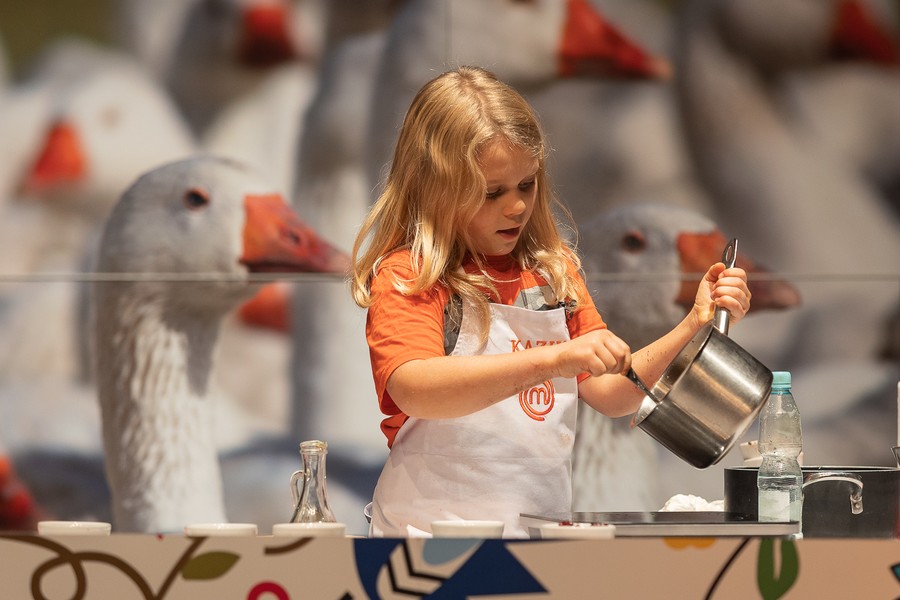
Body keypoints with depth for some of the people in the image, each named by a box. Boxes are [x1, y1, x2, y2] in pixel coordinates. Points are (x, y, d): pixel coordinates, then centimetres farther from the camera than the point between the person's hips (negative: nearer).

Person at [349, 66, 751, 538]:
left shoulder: (553, 270, 18)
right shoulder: (407, 276, -4)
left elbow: (610, 393, 18)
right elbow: (413, 389, -22)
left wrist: (694, 328, 4)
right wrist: (553, 359, -31)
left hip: (543, 529, 6)